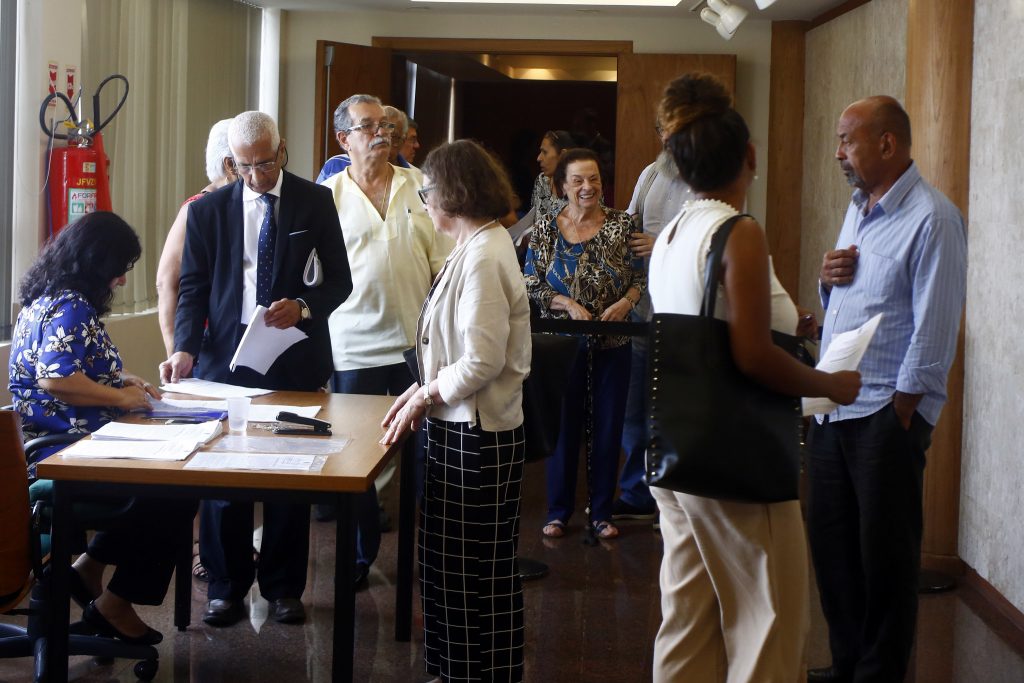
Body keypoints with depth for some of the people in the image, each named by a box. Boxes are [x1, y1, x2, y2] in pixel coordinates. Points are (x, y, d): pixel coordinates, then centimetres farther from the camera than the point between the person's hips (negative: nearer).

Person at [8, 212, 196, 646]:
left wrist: (121, 380, 11)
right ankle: (114, 606, 2)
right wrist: (122, 397, -18)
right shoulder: (70, 308, -18)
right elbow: (54, 379, -29)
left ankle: (90, 566, 13)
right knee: (176, 488, -9)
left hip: (62, 441, 11)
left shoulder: (53, 300, 14)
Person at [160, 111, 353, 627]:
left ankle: (283, 588, 18)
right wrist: (186, 348, -12)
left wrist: (304, 307, -16)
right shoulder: (208, 210, 5)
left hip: (295, 356, -1)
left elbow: (339, 280, 4)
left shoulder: (316, 203, 3)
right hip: (226, 354, 1)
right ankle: (226, 586, 15)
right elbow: (193, 288, 3)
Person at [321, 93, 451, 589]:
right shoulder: (329, 196, 1)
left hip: (418, 341, 1)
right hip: (356, 347, -1)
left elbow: (443, 260, 7)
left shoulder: (420, 186, 5)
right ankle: (361, 556, 21)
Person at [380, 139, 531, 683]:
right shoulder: (477, 247, 11)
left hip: (477, 436, -10)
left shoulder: (484, 258, -19)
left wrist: (425, 398, -11)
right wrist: (422, 390, 5)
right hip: (462, 428, 10)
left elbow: (482, 361, -23)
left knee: (478, 576, 2)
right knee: (453, 565, 16)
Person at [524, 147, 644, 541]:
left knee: (608, 426, 6)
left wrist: (626, 301, -16)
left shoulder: (621, 225, 0)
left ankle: (602, 511, 20)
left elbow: (640, 276, 4)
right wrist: (569, 305, -16)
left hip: (612, 343, 1)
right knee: (562, 425, 6)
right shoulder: (545, 229, -1)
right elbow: (531, 285, -2)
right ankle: (558, 511, 20)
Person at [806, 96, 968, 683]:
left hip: (888, 414, -8)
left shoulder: (931, 219, -12)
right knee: (831, 543, 14)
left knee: (884, 553, 2)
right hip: (833, 407, 8)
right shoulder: (858, 211, 15)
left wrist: (900, 415, -15)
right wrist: (829, 279, 2)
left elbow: (933, 331, -15)